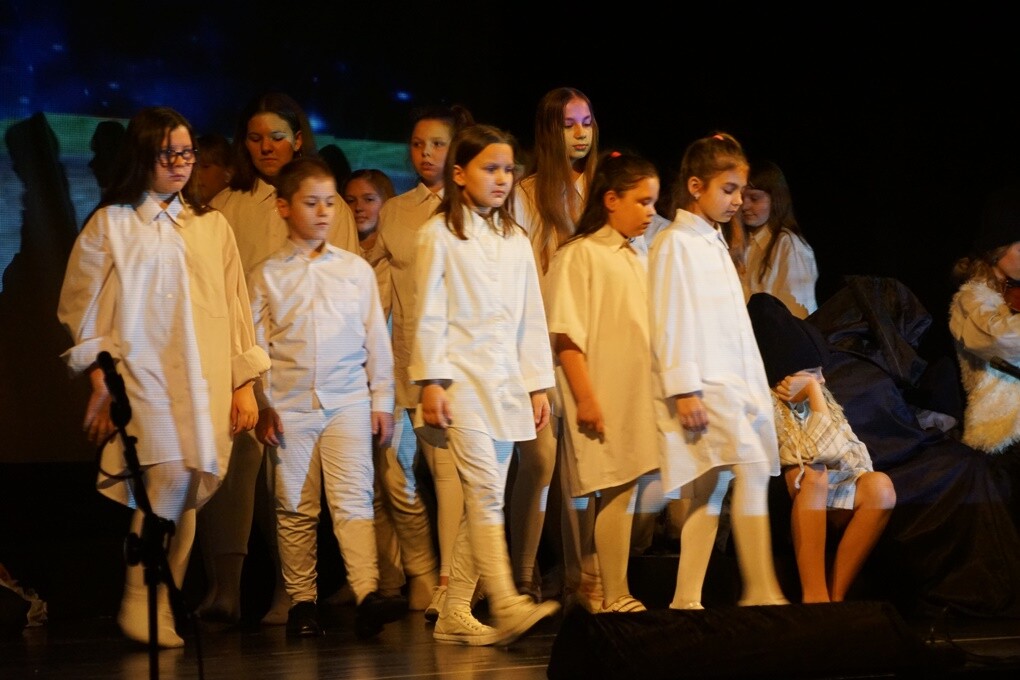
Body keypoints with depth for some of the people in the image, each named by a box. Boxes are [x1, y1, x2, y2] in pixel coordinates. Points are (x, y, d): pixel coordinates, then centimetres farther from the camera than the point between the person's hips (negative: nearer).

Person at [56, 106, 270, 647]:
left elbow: (236, 308, 15)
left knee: (191, 486, -2)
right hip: (141, 375, -4)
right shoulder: (110, 224, 6)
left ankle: (164, 605, 7)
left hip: (205, 384, 4)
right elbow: (84, 310, 4)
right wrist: (101, 387, -4)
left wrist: (245, 384, 9)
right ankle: (138, 600, -9)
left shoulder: (211, 227, 16)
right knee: (169, 478, -21)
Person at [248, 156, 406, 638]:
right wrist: (261, 407, 0)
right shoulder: (267, 275, 5)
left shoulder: (356, 269, 7)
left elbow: (376, 338, 10)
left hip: (348, 403, 0)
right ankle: (301, 602, 12)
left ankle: (368, 596, -19)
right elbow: (255, 346, 5)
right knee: (296, 509, 6)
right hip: (290, 407, 0)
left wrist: (382, 401, 7)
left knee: (354, 501, -10)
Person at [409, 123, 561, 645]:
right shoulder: (439, 235, -1)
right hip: (461, 380, -6)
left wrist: (537, 384, 10)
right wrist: (431, 381, -11)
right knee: (485, 490, -17)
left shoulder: (516, 241, 16)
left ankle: (455, 615, 7)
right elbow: (429, 314, -4)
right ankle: (507, 607, -26)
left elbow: (531, 318, 16)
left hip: (505, 384, 6)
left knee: (484, 500, 3)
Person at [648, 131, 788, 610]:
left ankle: (687, 600, 6)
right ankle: (761, 591, -19)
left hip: (735, 381, 9)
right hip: (703, 384, -9)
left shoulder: (715, 243, 20)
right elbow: (670, 320, -11)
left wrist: (755, 387, 18)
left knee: (710, 490, 5)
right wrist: (683, 389, -17)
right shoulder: (675, 244, -5)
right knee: (751, 469, -19)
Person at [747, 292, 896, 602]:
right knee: (812, 474, -33)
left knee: (879, 486, -16)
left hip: (821, 507, 7)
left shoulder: (820, 398, 7)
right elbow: (820, 454, -26)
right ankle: (814, 597, -32)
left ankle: (835, 595, -17)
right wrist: (813, 392, -19)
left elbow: (857, 458, 4)